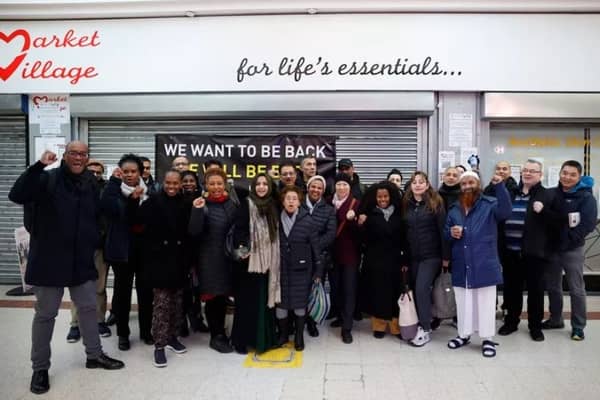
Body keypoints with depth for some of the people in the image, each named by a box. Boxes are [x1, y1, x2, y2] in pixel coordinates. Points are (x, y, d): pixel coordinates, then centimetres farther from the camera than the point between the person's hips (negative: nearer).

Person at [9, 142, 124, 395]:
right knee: (45, 314, 7)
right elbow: (16, 195, -24)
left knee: (88, 308, 15)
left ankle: (94, 355, 32)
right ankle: (40, 367, 23)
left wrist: (94, 241, 5)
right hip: (49, 259, -5)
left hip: (82, 259, 5)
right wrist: (38, 166, -31)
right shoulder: (48, 178, -9)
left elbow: (99, 214, 12)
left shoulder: (91, 183, 6)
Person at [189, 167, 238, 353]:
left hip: (228, 257, 4)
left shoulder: (232, 203, 4)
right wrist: (197, 211, -28)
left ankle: (220, 333, 28)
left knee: (223, 296, 12)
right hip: (209, 258, -4)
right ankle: (216, 336, 17)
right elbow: (194, 232, -18)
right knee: (213, 296, 1)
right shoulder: (202, 205, -8)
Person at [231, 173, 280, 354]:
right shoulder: (247, 204, -6)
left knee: (265, 298, 11)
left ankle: (264, 337, 23)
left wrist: (274, 257, 13)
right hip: (250, 259, -5)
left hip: (268, 260, 5)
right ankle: (242, 339, 14)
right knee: (248, 300, 1)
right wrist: (241, 249, -26)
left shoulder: (273, 205, 10)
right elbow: (239, 229, -13)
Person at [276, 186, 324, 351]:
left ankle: (299, 336, 23)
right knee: (281, 302, 6)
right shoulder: (277, 220, 1)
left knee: (300, 302, 6)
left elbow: (315, 246, -4)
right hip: (281, 268, 2)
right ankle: (283, 334, 26)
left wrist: (318, 269, -4)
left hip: (301, 268, -2)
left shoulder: (307, 220, -6)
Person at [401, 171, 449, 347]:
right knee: (416, 290, 6)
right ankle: (422, 324, 20)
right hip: (413, 256, 5)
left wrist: (445, 256, -11)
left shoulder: (435, 203, -5)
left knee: (422, 289, -11)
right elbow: (403, 232, 8)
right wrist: (404, 259, 7)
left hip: (431, 255, -4)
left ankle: (424, 330, -1)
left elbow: (443, 230, -8)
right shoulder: (406, 205, 7)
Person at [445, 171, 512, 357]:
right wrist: (451, 233, -7)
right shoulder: (454, 209, 11)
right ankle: (464, 334, 29)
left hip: (484, 264, -4)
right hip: (461, 265, 4)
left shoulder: (489, 204, -3)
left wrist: (500, 186, -33)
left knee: (485, 302, 4)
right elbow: (445, 234, 17)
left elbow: (505, 212, -24)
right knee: (463, 301, 15)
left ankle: (487, 339, 16)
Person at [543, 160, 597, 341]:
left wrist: (568, 240, -17)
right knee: (552, 286, 14)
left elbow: (589, 223, -15)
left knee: (576, 289, 3)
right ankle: (555, 319, 30)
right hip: (552, 247, 4)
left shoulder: (586, 197, -7)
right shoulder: (552, 194, 3)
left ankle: (578, 326, 14)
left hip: (573, 249, -4)